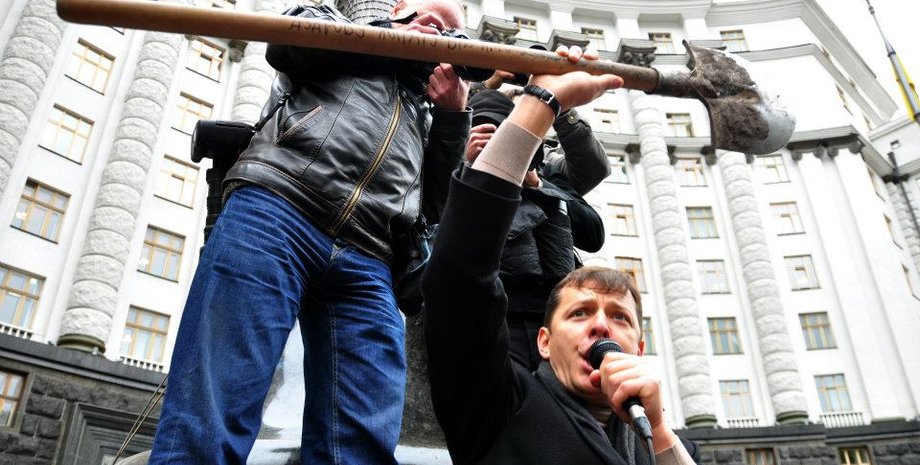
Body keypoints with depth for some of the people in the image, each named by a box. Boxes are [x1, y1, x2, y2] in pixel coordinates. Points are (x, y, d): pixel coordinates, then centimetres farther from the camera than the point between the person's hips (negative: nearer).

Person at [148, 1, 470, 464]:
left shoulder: (425, 107, 35)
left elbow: (436, 205, 26)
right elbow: (285, 42, 5)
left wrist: (452, 115, 17)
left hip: (363, 266, 4)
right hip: (274, 211, -3)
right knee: (208, 425, -15)